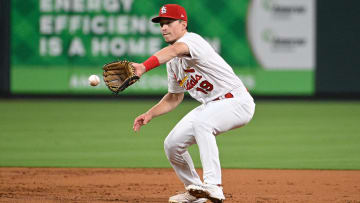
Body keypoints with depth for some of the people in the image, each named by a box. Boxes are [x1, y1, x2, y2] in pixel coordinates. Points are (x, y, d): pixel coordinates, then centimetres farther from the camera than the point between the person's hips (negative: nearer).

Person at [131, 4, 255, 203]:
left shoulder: (192, 40, -20)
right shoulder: (172, 61, 9)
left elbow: (175, 50, -45)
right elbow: (174, 96, 21)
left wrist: (144, 66, -61)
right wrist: (150, 114, 5)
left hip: (237, 103, -10)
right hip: (211, 106, 10)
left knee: (200, 122, -37)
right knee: (172, 144, 5)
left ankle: (213, 185, -39)